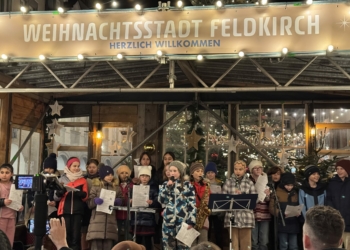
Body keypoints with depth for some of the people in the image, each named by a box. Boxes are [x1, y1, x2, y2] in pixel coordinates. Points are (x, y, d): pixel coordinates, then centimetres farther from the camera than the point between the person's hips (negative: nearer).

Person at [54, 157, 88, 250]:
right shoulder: (62, 179, 9)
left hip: (77, 211, 0)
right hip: (65, 211, 0)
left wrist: (81, 194, -15)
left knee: (76, 235, -5)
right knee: (66, 235, -2)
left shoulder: (83, 180, 10)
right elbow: (56, 197, 6)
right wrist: (60, 192, -14)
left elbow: (86, 197, 7)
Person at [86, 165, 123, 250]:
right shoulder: (96, 186, 6)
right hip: (97, 220, -3)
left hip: (111, 220, 3)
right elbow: (89, 204, 2)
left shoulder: (117, 187, 15)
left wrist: (118, 201, -2)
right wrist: (95, 201, -19)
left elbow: (120, 201, 20)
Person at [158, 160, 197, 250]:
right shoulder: (166, 184, 11)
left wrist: (191, 221, -10)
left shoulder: (188, 185, 0)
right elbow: (161, 200, 0)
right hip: (168, 221, 3)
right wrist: (168, 187, -8)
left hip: (183, 221, -3)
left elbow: (192, 204, -3)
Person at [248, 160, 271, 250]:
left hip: (264, 214, 3)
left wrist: (267, 195, -8)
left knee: (264, 242, 4)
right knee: (254, 242, -1)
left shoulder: (266, 181, 10)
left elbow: (269, 199, 13)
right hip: (252, 214, -3)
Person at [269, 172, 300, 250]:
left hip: (294, 224, 3)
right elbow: (272, 207, -6)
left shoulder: (295, 193, 12)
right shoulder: (277, 193, -1)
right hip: (282, 223, -3)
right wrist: (281, 214, -21)